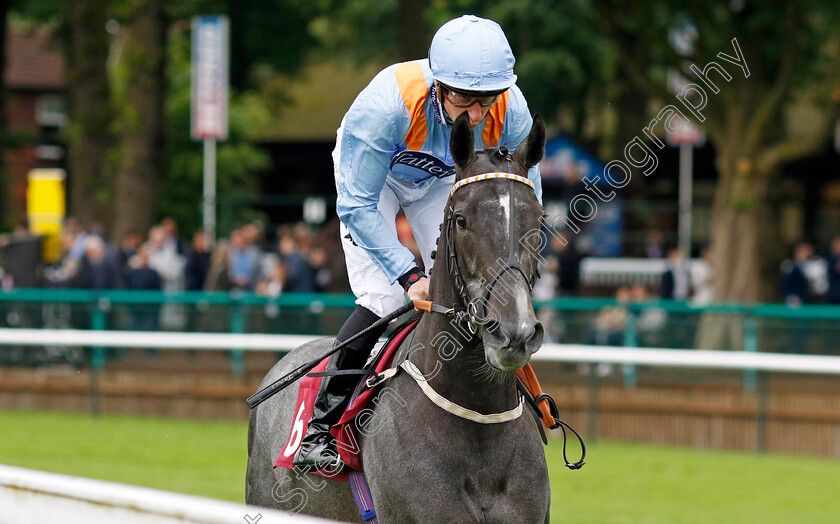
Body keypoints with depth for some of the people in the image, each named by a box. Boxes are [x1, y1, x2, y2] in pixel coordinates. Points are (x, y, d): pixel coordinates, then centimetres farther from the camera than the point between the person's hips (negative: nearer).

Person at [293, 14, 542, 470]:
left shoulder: (512, 112, -32)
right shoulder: (385, 105, -43)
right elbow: (357, 206, -34)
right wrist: (408, 275, -38)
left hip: (444, 179, 4)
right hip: (373, 176, -4)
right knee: (382, 300, -18)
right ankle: (322, 425, -7)